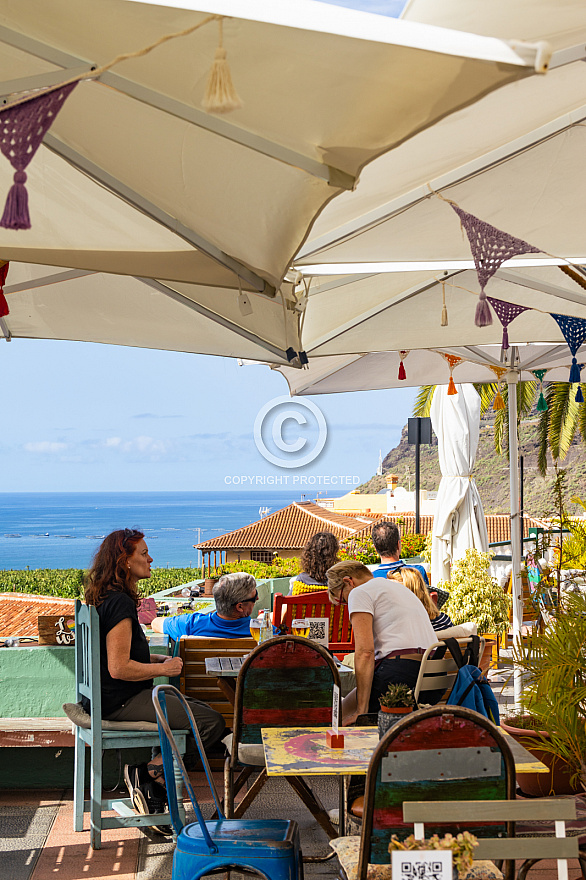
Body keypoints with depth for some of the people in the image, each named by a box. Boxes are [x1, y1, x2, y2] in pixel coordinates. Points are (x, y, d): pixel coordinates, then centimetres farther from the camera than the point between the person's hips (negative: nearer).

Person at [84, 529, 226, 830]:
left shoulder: (107, 599, 12)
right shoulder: (120, 604, -20)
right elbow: (119, 668, -24)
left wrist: (159, 658, 10)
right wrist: (163, 668, -12)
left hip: (109, 698, 10)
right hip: (121, 703, -10)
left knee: (199, 707, 18)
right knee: (212, 722, -14)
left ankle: (143, 771, 10)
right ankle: (156, 768, -2)